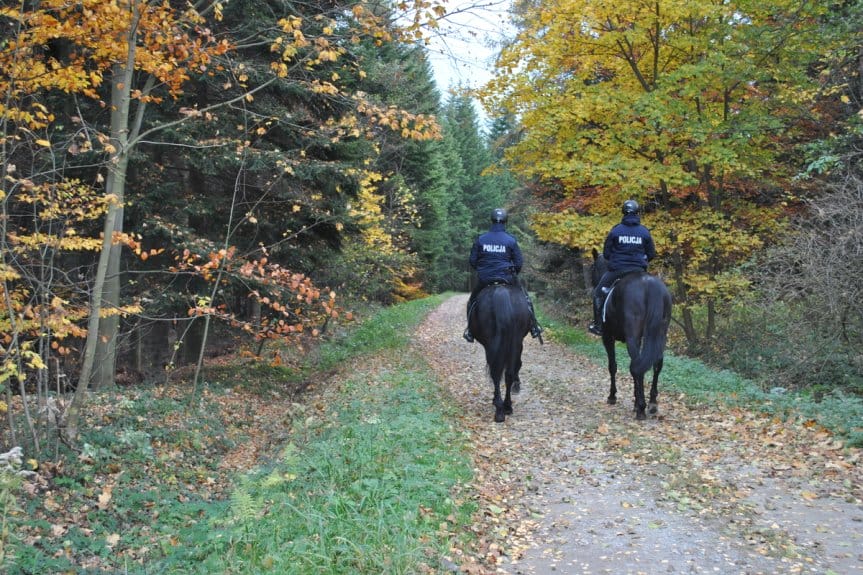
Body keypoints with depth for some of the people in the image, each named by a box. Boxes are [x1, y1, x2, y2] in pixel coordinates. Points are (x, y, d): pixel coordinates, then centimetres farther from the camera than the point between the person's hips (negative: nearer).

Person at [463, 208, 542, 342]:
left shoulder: (481, 239, -1)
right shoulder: (511, 240, -4)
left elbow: (472, 261, 2)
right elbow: (519, 262, -1)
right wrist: (514, 274, 18)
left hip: (484, 279, 1)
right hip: (506, 278, -1)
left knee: (472, 301, 23)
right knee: (525, 298, 19)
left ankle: (470, 331, 17)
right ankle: (534, 327, 18)